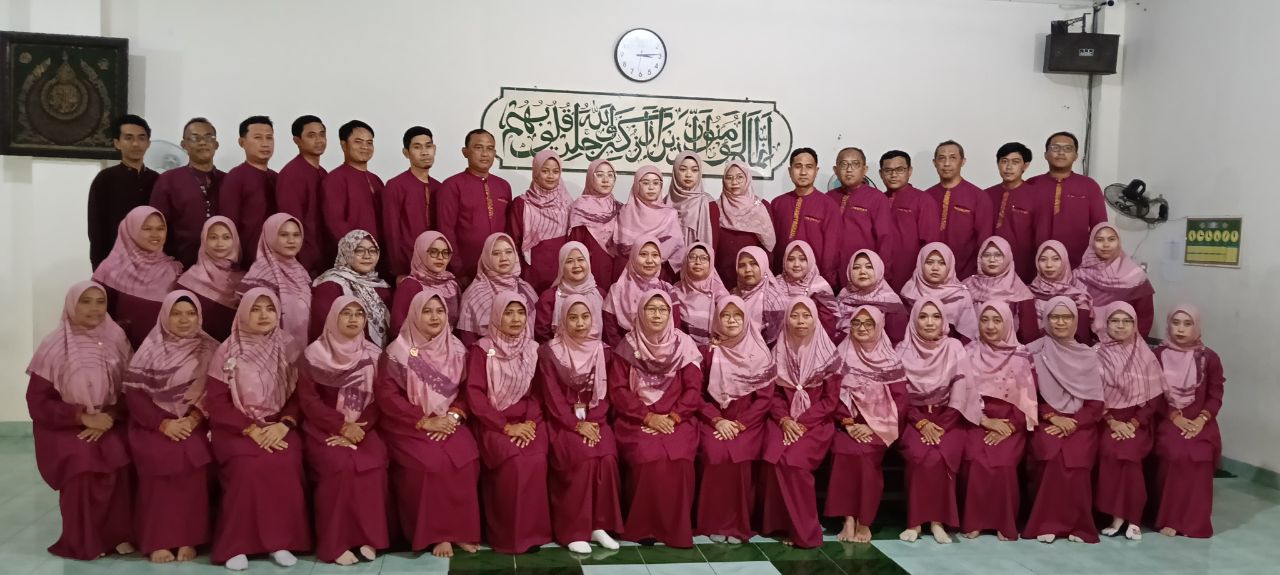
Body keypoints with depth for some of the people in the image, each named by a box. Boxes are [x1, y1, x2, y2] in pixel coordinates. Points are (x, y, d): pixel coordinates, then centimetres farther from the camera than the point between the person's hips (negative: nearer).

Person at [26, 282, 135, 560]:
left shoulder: (116, 340, 1)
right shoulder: (54, 346, -7)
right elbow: (38, 402, -6)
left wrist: (110, 417, -14)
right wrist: (83, 417, -16)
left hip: (109, 423, 2)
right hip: (64, 427, -2)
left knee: (121, 459, -26)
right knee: (83, 462, -29)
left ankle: (118, 535, -11)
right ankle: (83, 542, -11)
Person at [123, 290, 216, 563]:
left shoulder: (209, 350, 6)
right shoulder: (151, 349, 3)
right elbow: (134, 394, -3)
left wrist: (194, 419, -15)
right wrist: (164, 423, -14)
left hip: (195, 423, 1)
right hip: (154, 423, 0)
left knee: (194, 455, -29)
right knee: (163, 456, -30)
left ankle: (188, 538, -20)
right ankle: (158, 540, -20)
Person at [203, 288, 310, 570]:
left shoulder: (287, 349, 6)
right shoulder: (227, 351, -1)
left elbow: (299, 395, 4)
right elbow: (216, 402, -6)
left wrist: (284, 425, -14)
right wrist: (252, 430, -16)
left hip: (278, 426, 2)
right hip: (236, 428, -2)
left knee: (286, 463, -29)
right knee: (249, 465, -32)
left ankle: (281, 540, -17)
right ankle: (236, 544, -19)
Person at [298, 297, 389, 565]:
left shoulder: (374, 354, 7)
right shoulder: (314, 353, -1)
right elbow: (308, 400, -6)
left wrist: (358, 428, -13)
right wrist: (342, 425, -15)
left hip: (362, 428, 2)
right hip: (324, 429, -2)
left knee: (373, 464, -26)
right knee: (340, 465, -29)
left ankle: (368, 537, -15)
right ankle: (335, 544, -19)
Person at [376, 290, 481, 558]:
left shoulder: (457, 349, 7)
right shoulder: (400, 350, -6)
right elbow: (386, 394, -10)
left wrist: (454, 416, -12)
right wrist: (425, 421, -15)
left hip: (448, 423, 3)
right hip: (410, 425, -3)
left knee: (465, 459, -25)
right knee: (430, 463, -29)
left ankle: (460, 529, -11)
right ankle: (436, 534, -14)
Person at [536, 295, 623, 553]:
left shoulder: (602, 352, 7)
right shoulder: (550, 352, -4)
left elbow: (604, 394, 6)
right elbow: (552, 397, -7)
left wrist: (593, 422, -10)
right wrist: (577, 425, -15)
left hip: (595, 420, 3)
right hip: (563, 421, -3)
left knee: (607, 458, -26)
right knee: (584, 458, -29)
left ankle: (600, 524, -12)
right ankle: (574, 530, -19)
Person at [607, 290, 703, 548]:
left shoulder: (684, 345, 5)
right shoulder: (628, 346, 3)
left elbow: (693, 389, 2)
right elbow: (618, 390, -2)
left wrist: (673, 417, -12)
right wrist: (649, 417, -12)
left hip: (676, 419, 1)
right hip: (636, 419, -1)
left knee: (679, 458, -28)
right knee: (649, 457, -30)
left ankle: (676, 527, -11)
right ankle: (643, 526, -13)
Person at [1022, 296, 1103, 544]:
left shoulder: (1088, 357, 10)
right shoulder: (1036, 353, 5)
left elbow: (1096, 403, 5)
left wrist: (1072, 423, -10)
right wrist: (1054, 418, -12)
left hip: (1080, 425, 1)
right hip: (1046, 422, -1)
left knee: (1076, 459, -30)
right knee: (1052, 456, -31)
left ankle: (1077, 524, -13)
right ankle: (1047, 523, -17)